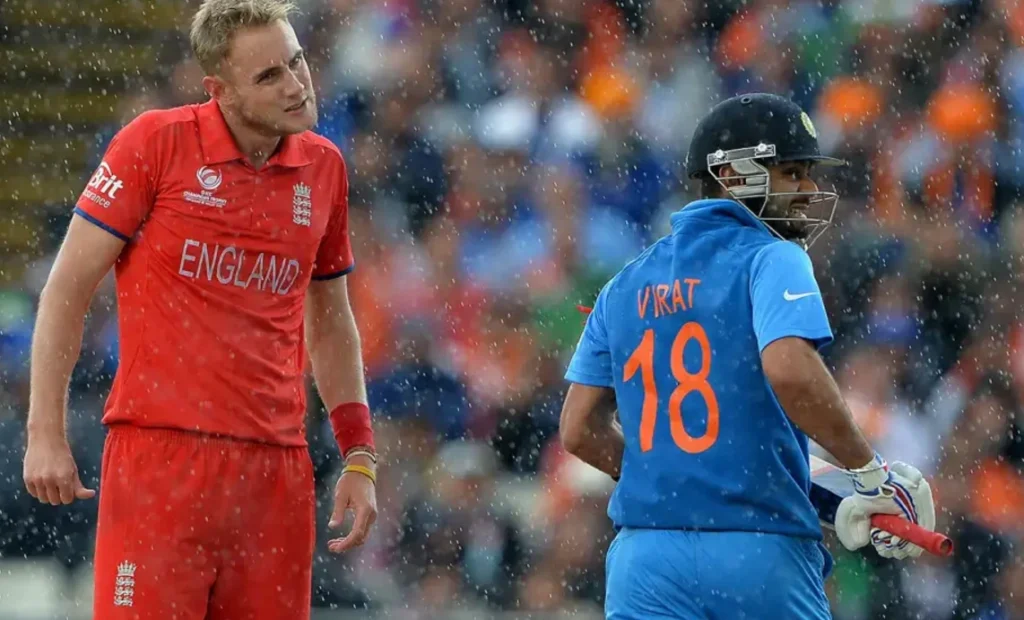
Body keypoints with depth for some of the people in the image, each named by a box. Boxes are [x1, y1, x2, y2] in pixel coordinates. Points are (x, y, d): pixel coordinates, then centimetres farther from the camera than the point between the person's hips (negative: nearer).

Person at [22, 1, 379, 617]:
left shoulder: (324, 168, 10)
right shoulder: (155, 143, -4)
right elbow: (67, 289, 0)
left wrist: (359, 458, 13)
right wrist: (46, 434, -6)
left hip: (276, 468, 4)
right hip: (160, 453, -4)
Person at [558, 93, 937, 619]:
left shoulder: (626, 284, 15)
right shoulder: (772, 259, -3)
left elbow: (580, 431, 14)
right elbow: (789, 370, -22)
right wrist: (871, 471, -13)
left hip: (646, 552, 5)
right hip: (761, 554, -4)